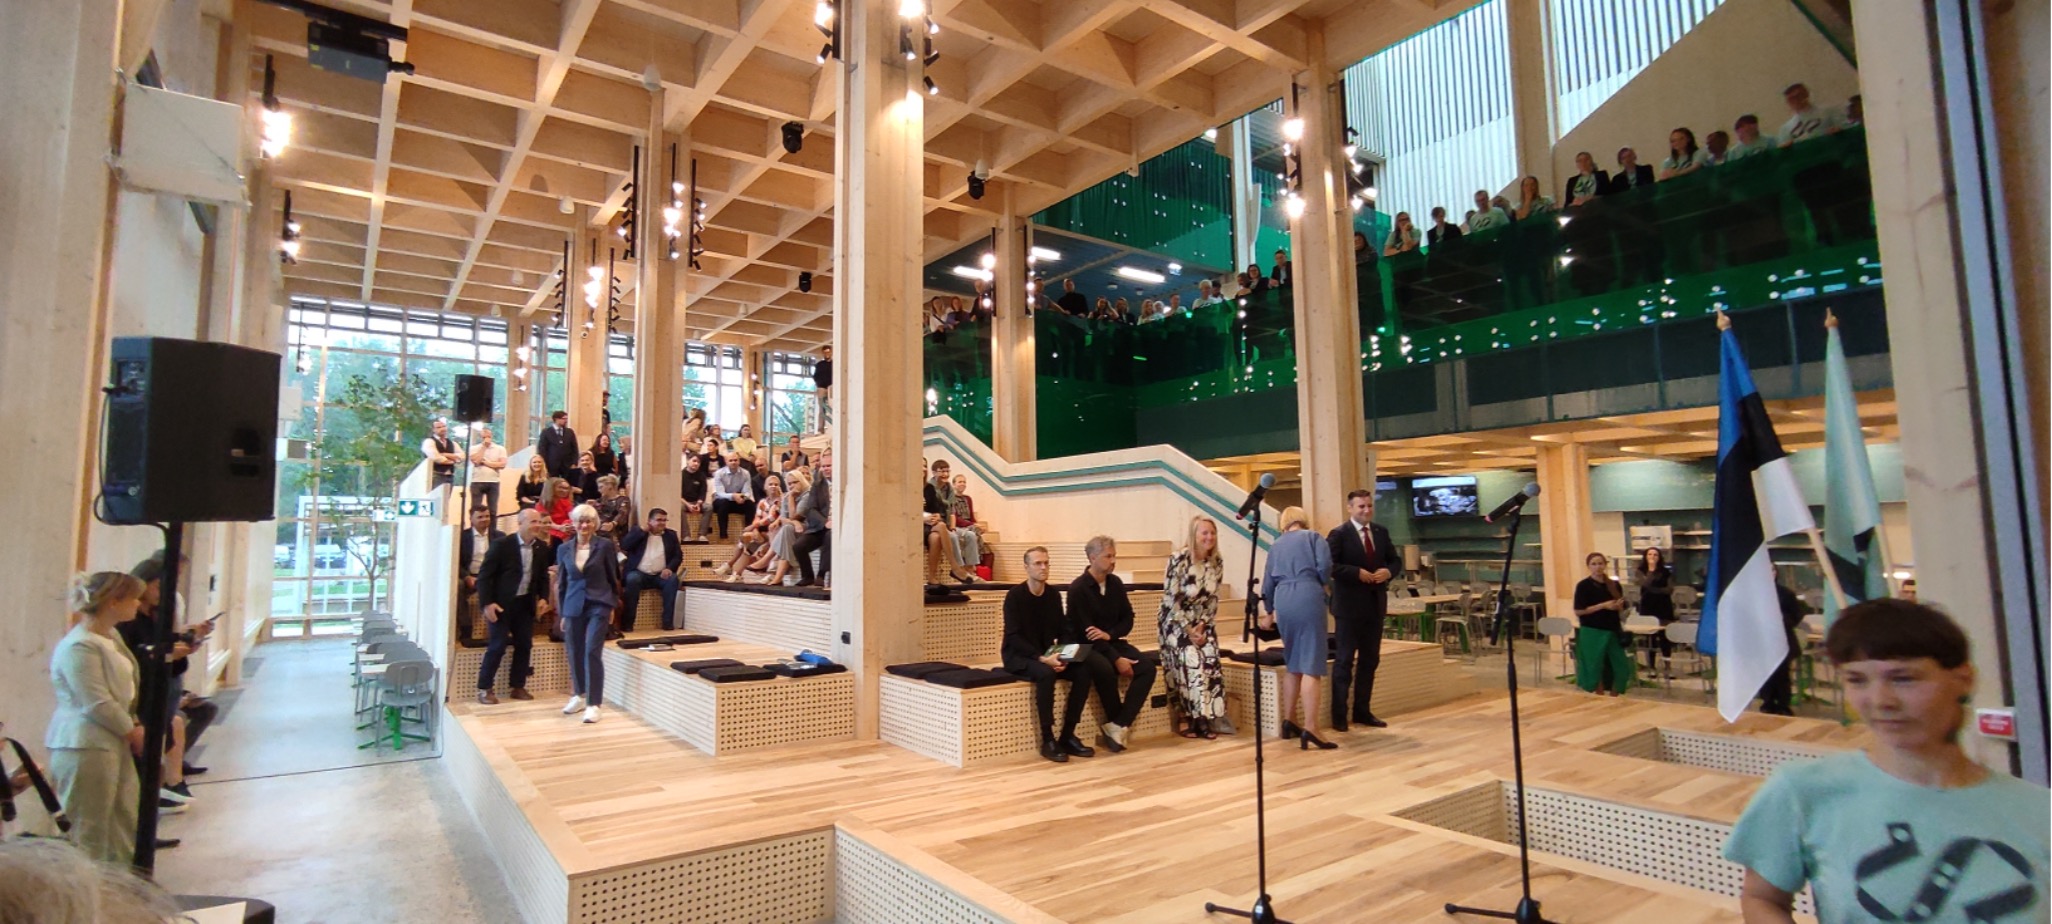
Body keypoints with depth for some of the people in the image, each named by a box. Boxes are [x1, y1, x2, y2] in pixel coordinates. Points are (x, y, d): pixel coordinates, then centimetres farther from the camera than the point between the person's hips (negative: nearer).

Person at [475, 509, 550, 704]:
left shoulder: (542, 547, 1)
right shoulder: (501, 544, -13)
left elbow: (543, 576, 13)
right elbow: (484, 575, -12)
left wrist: (543, 597, 0)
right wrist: (487, 603, -17)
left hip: (525, 603, 5)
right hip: (501, 603, -5)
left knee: (524, 645, 7)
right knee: (497, 646, -3)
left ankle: (518, 686, 20)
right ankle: (484, 689, 11)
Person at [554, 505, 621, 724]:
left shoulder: (606, 545, -4)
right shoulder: (564, 549, 5)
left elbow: (614, 577, 2)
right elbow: (561, 582, 11)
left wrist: (613, 606, 2)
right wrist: (562, 612, 10)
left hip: (599, 606, -4)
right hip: (573, 607, 4)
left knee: (592, 652, -11)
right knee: (575, 653, 11)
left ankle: (594, 703, -6)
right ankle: (579, 695, 30)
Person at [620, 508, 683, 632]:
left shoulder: (671, 534, 14)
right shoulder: (637, 531, 10)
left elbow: (678, 556, 7)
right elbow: (623, 546, -7)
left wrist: (669, 568, -13)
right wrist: (642, 530, -6)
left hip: (660, 576, 1)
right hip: (639, 574, -1)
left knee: (673, 579, -29)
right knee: (632, 579, -34)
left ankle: (668, 621, -24)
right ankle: (627, 623, -27)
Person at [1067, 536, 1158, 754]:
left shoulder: (1116, 583, 4)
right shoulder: (1078, 588, -15)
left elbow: (1128, 618, 7)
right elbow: (1085, 632, -20)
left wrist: (1110, 634, -16)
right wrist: (1116, 659, -26)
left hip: (1112, 642, 6)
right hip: (1087, 646, -6)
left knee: (1147, 667, -19)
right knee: (1106, 670, -37)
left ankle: (1117, 726, -21)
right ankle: (1121, 726, -15)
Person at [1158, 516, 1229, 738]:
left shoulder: (1217, 562, -3)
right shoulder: (1179, 558, -20)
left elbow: (1213, 598, 2)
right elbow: (1171, 598, -18)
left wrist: (1202, 626, -8)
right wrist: (1188, 629, -17)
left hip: (1203, 622, 5)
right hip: (1177, 621, -5)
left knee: (1210, 662, -11)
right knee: (1189, 662, -18)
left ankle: (1207, 719, 0)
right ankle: (1187, 719, -5)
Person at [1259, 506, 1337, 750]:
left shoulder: (1275, 545, 20)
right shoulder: (1313, 537, 9)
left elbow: (1268, 582, 23)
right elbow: (1325, 567, -6)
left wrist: (1269, 612, 37)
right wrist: (1321, 585, 16)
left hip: (1283, 603, 5)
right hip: (1308, 599, -4)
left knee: (1292, 663, 17)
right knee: (1310, 665, -8)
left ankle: (1288, 721, 21)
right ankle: (1310, 729, -15)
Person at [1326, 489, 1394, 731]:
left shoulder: (1381, 532, 10)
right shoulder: (1338, 534, -9)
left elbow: (1394, 559, 15)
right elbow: (1330, 566, -17)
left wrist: (1388, 571, -7)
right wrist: (1357, 573, -24)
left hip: (1375, 604, 6)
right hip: (1349, 605, -6)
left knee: (1370, 659, 13)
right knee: (1344, 660, 0)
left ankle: (1363, 711, 24)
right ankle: (1339, 716, 7)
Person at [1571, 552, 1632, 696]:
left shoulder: (1614, 585, 8)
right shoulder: (1584, 586, -7)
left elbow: (1621, 608, 16)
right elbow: (1578, 611, -11)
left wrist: (1618, 606, -8)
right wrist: (1603, 605, -17)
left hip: (1612, 631, 5)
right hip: (1592, 632, -5)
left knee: (1620, 667, 6)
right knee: (1595, 667, 0)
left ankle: (1613, 698, 22)